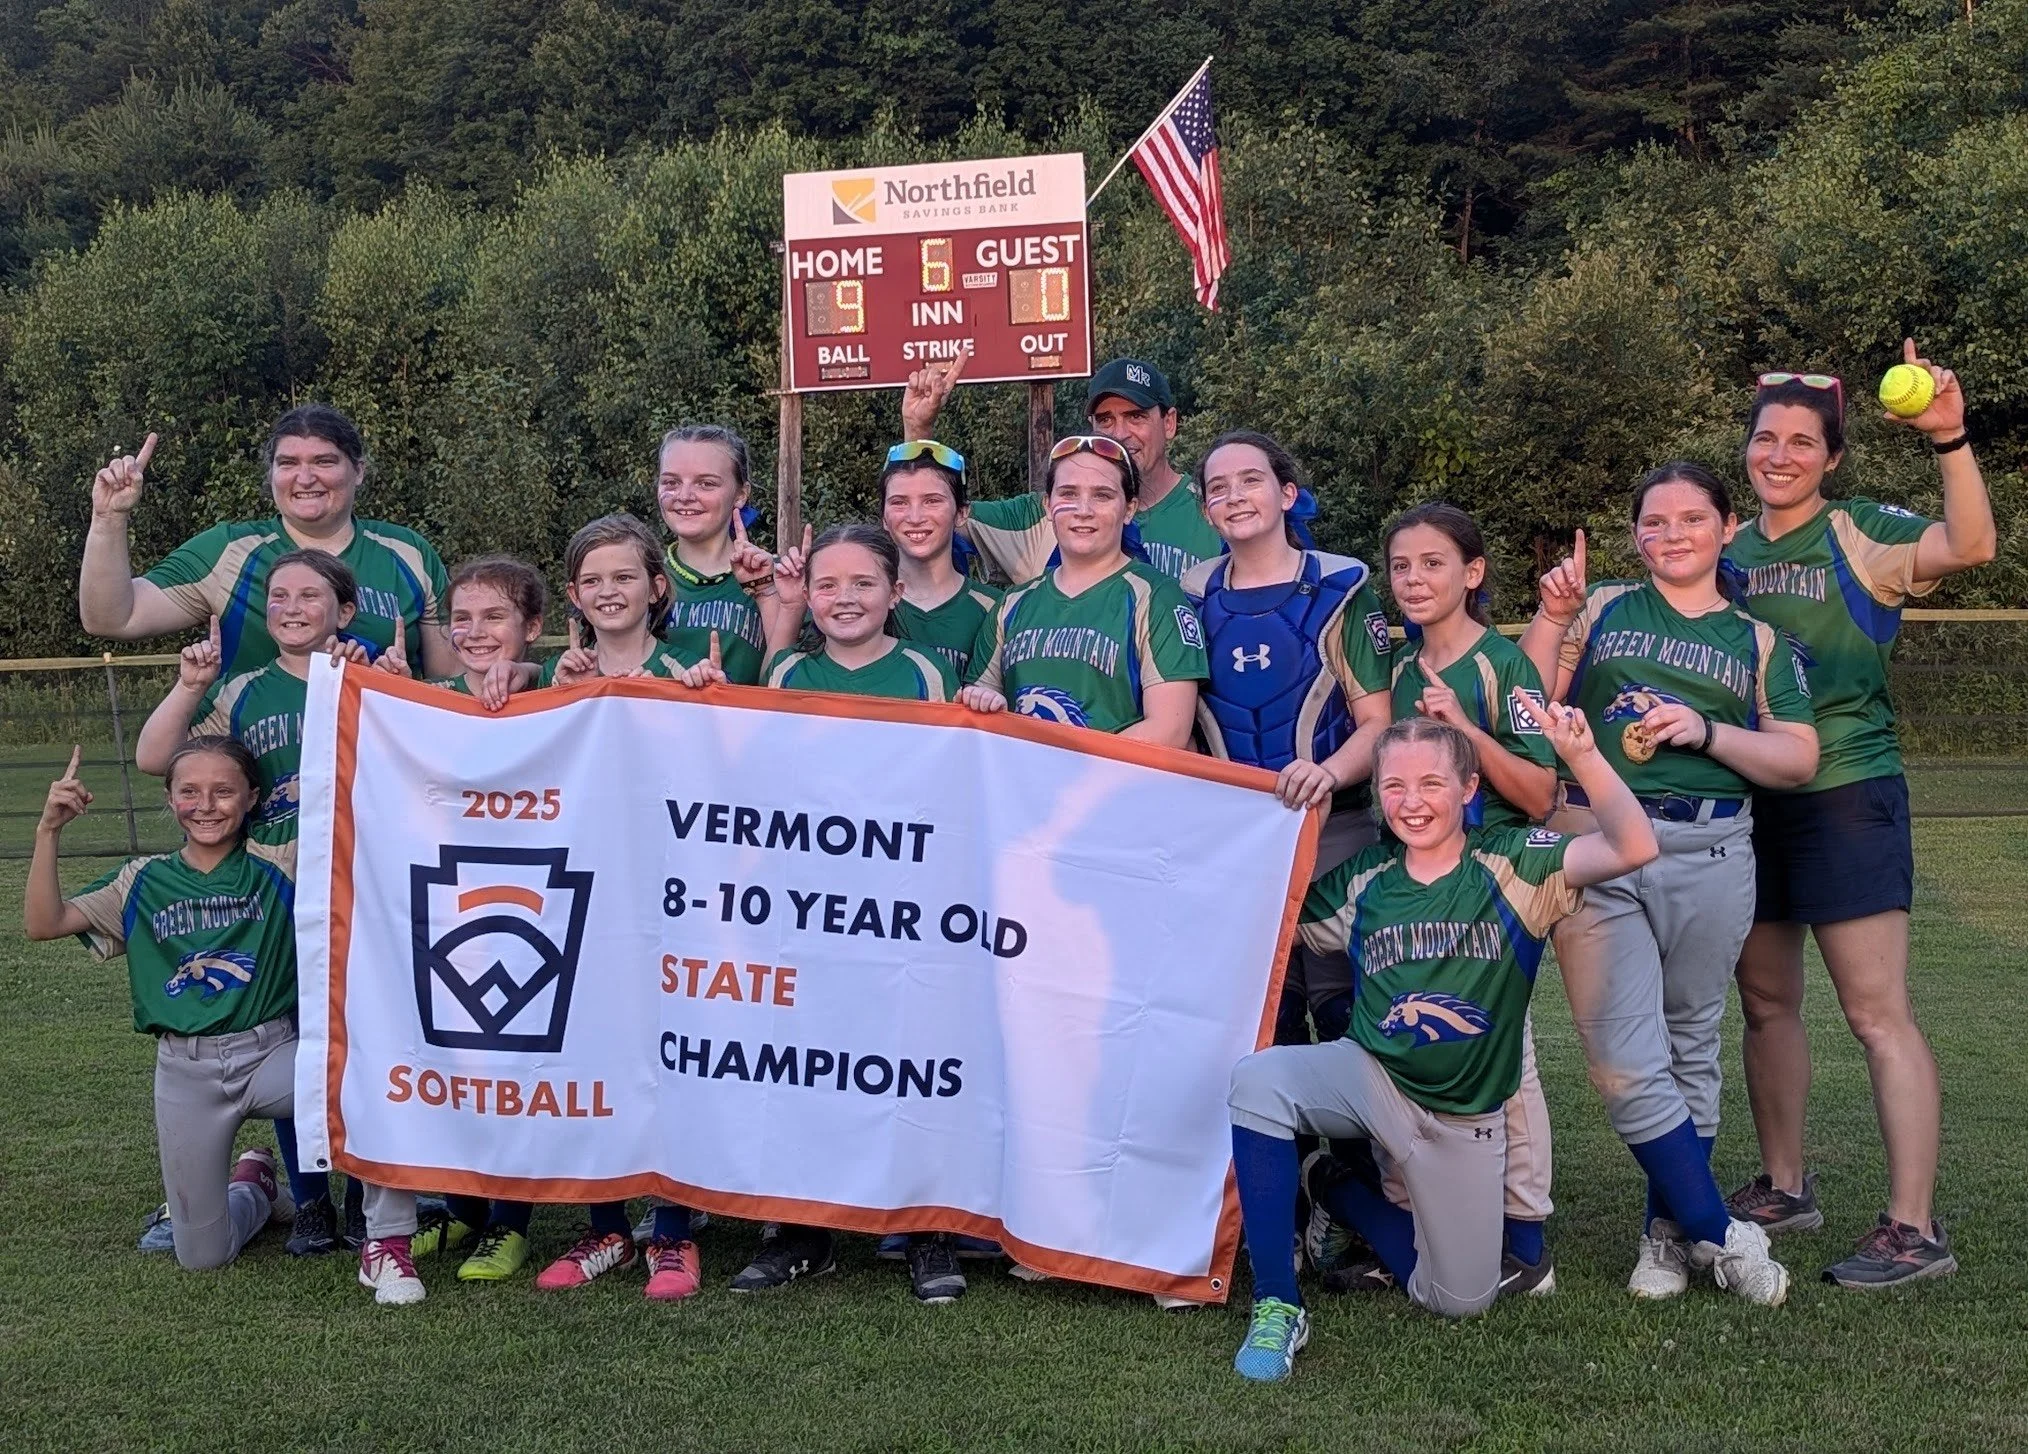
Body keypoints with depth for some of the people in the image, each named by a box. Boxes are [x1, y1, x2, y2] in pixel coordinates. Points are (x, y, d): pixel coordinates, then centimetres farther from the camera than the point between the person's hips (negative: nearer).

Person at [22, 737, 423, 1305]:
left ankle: (385, 1244, -19)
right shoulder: (144, 882, 6)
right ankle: (253, 1186, 42)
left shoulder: (277, 866, -1)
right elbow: (43, 923, -3)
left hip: (271, 1052, -2)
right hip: (185, 1072, 2)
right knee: (201, 1255, 7)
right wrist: (49, 830, -11)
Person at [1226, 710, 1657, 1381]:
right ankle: (1277, 1308, -20)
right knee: (1258, 1079, -32)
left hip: (1465, 1119, 0)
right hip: (1371, 1079, 0)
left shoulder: (1514, 866, -10)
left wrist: (1582, 753, -38)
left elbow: (1634, 847, -24)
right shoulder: (1361, 881, 0)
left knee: (1460, 1300, 6)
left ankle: (1339, 1189, 30)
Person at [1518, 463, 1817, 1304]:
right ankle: (1720, 1233, 4)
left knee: (1690, 1049, 9)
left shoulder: (1758, 641, 12)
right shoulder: (1601, 609, 11)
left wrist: (1706, 731, -9)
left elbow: (1799, 761, 5)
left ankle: (1670, 1229, 22)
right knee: (1624, 1063, -8)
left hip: (1709, 855, 1)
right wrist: (1552, 618, -7)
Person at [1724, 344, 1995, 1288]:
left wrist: (1949, 439, -35)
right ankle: (1783, 1187, 27)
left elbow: (1971, 546, -24)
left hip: (1845, 794, -7)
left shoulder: (1859, 536, -6)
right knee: (1767, 1003, 14)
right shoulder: (1730, 554, 12)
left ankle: (1913, 1229, -5)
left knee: (1877, 1013, -8)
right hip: (1748, 797, 7)